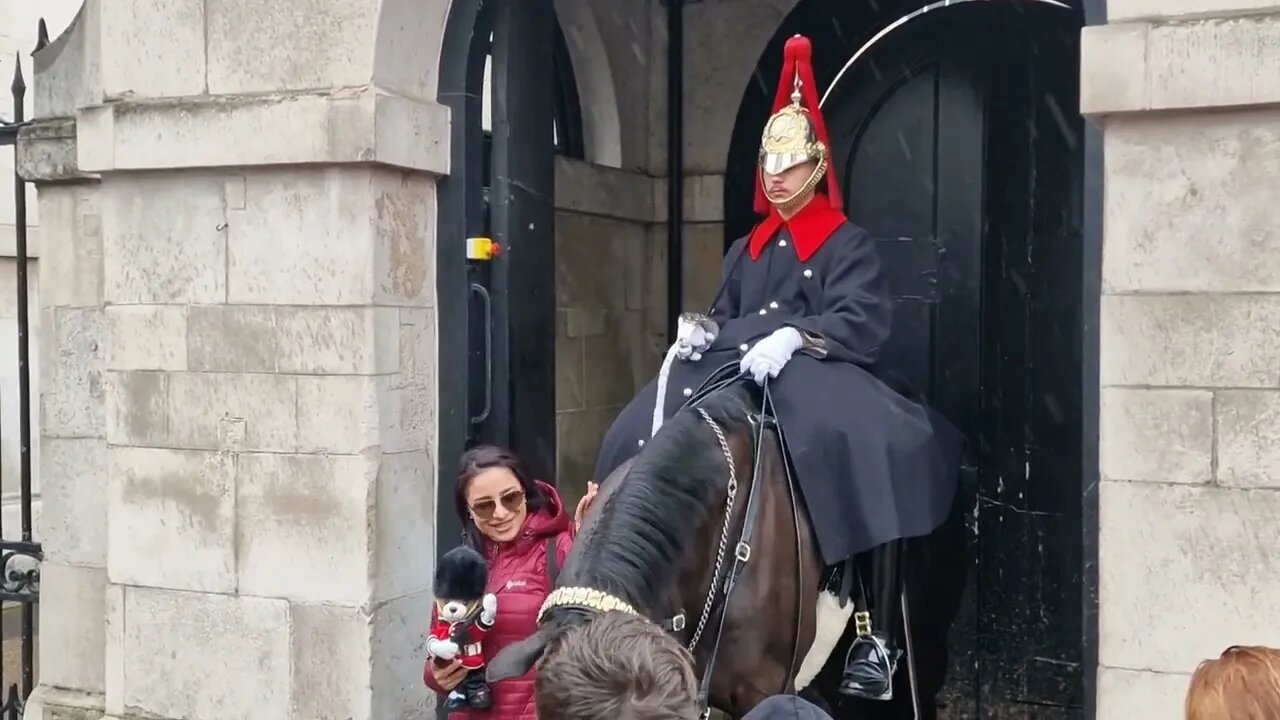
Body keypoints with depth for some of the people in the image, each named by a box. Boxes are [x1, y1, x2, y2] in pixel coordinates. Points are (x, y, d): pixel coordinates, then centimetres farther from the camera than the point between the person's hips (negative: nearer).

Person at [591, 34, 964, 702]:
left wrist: (794, 336, -28)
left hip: (819, 374, -6)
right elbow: (724, 316, 21)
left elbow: (862, 322, -11)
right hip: (736, 373, 6)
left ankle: (874, 635, -32)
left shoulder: (848, 244, 4)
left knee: (863, 451, -37)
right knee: (648, 433, -15)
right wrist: (701, 329, -3)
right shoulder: (746, 249, 23)